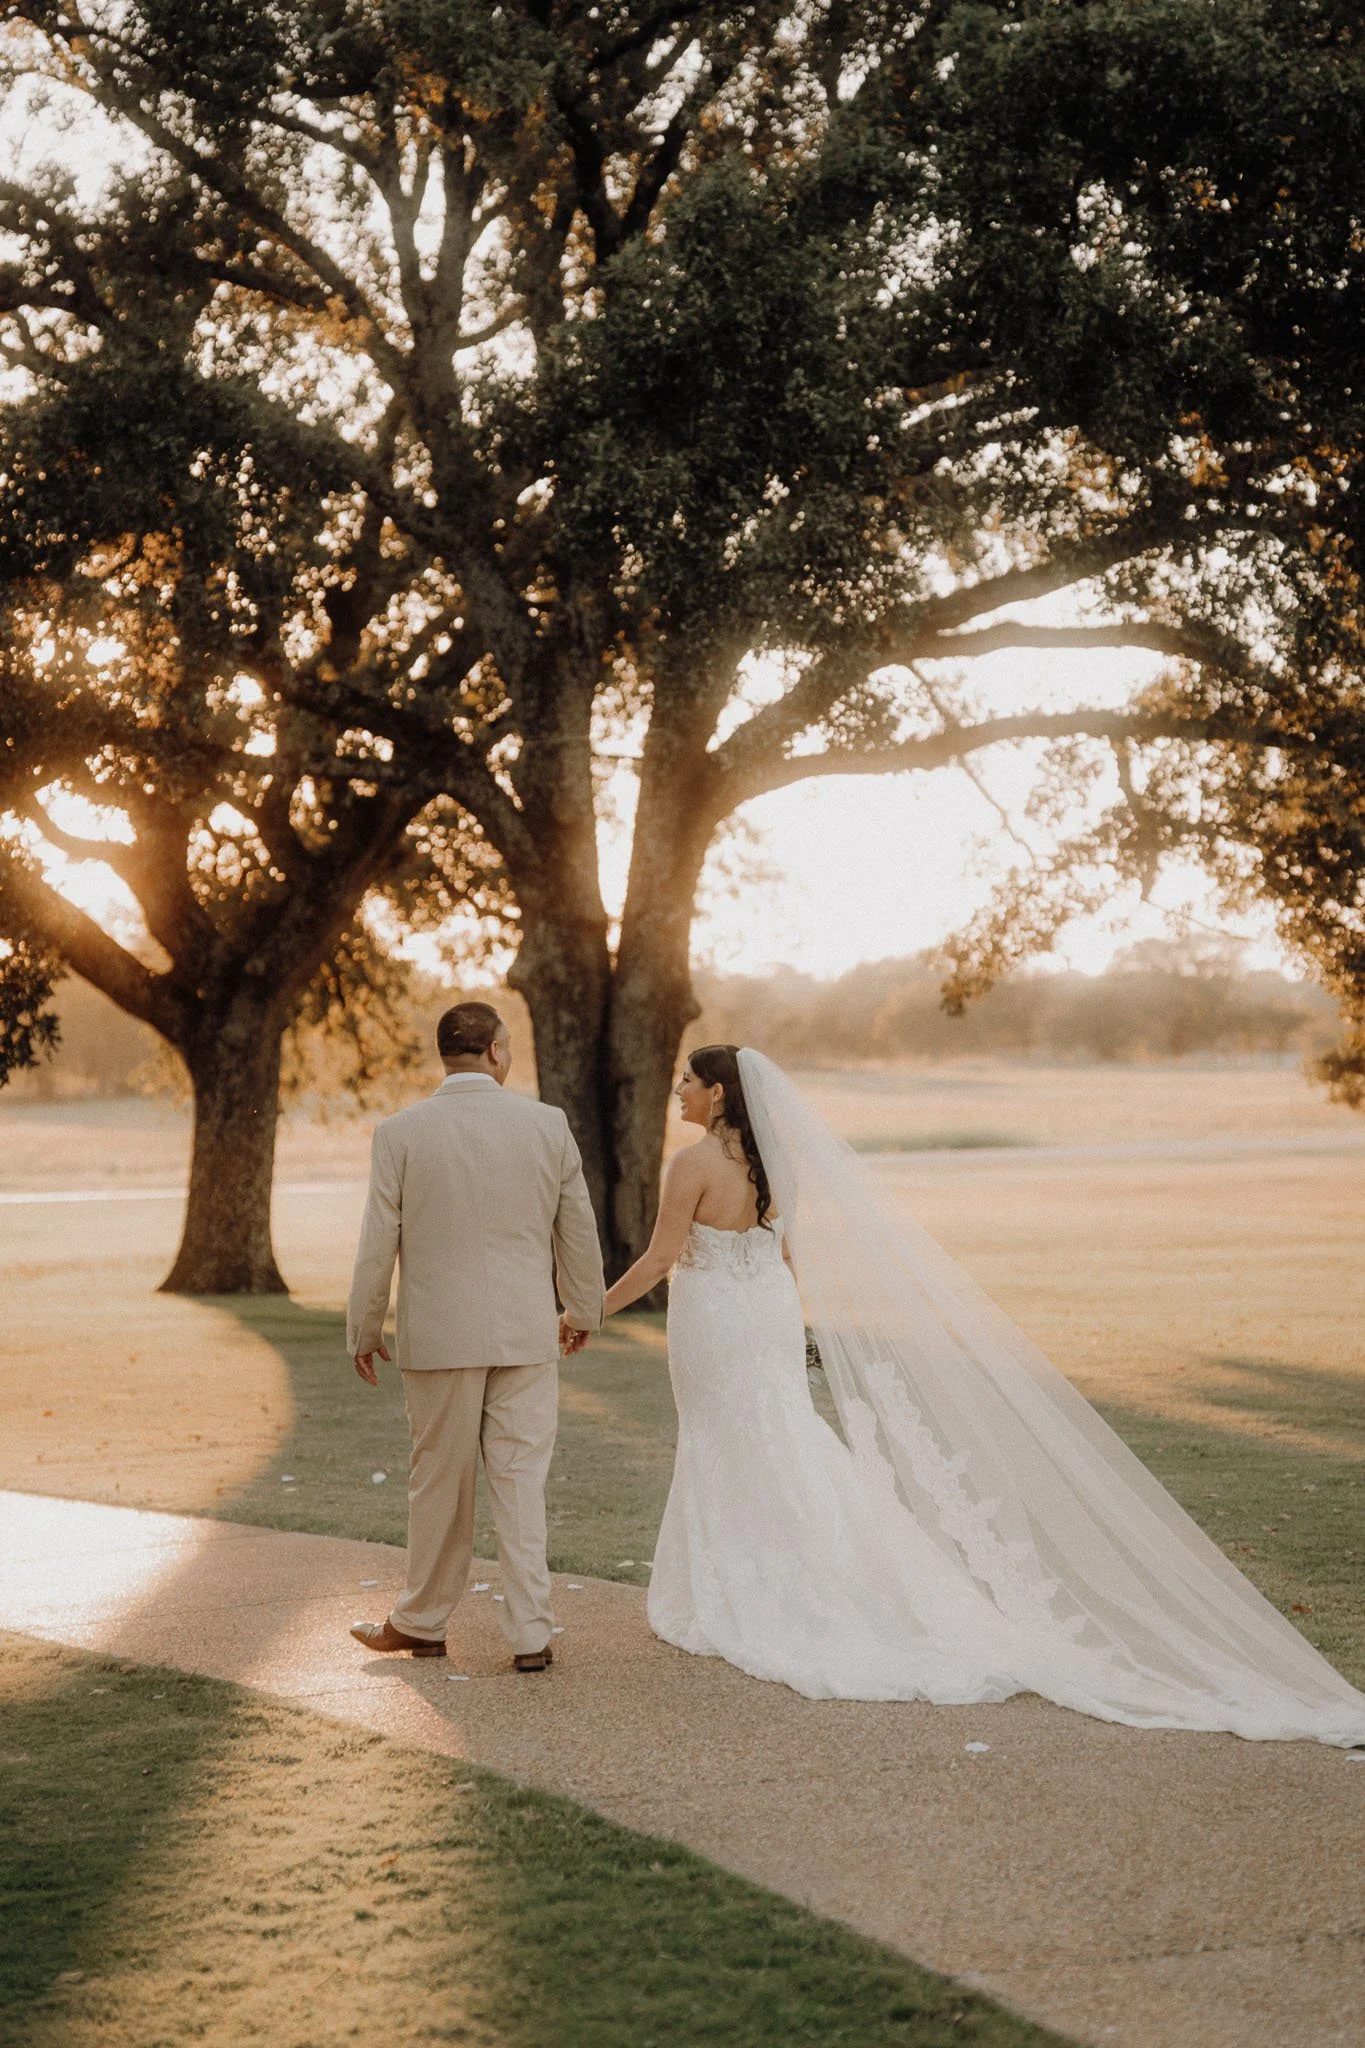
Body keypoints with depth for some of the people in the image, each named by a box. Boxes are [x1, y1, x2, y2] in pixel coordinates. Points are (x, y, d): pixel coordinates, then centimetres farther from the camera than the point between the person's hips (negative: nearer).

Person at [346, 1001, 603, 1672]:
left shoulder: (400, 1132, -7)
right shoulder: (547, 1124, -2)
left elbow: (378, 1244, -4)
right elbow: (578, 1229, 6)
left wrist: (363, 1332, 8)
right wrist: (582, 1311, 21)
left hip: (438, 1337, -1)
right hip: (527, 1337, 1)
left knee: (440, 1483, 11)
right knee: (520, 1484, 7)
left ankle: (422, 1624, 25)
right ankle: (531, 1635, 7)